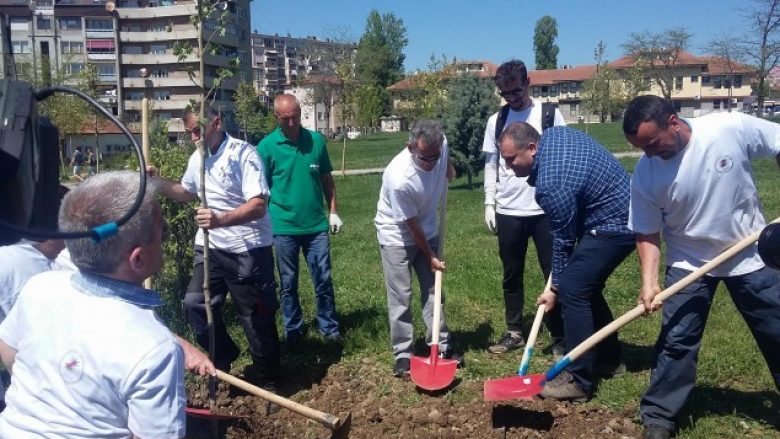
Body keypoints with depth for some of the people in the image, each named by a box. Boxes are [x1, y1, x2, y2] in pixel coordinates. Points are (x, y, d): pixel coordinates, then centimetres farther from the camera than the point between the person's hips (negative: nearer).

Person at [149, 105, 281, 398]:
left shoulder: (243, 153, -16)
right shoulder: (196, 159, 9)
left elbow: (259, 206, -25)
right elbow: (187, 192, 29)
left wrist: (221, 219, -39)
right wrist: (158, 182, 12)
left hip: (248, 250, -7)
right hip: (210, 247, 7)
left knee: (256, 317, 3)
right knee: (194, 302, -4)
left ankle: (267, 382, 20)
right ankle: (224, 357, 20)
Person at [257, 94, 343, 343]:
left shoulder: (316, 140, 1)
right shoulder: (267, 147, -5)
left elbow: (326, 179, 9)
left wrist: (333, 212, 6)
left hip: (316, 224, 2)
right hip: (284, 227, -1)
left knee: (323, 280, 6)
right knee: (288, 283, 11)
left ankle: (329, 328, 20)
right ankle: (293, 330, 26)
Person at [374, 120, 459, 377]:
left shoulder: (440, 146, -21)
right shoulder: (399, 178, -36)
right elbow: (411, 225, -23)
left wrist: (449, 169, 22)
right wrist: (430, 257, -12)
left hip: (427, 232, 6)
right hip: (397, 236, -6)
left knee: (433, 290, 11)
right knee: (400, 298, -2)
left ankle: (442, 346, 21)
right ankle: (403, 355, 10)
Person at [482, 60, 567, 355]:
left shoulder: (550, 114, -1)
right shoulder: (496, 121, 6)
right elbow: (491, 165, 10)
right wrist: (489, 203, 4)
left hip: (545, 208, -2)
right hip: (508, 211, 3)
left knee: (555, 273, 3)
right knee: (512, 275, 11)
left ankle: (560, 337, 14)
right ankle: (514, 332, 24)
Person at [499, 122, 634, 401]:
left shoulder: (551, 185, -26)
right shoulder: (554, 134, 0)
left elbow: (563, 239, -15)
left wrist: (555, 288, -2)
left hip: (614, 225, -11)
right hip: (625, 213, 11)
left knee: (572, 291, -11)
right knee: (586, 287, 17)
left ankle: (578, 380, -5)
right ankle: (609, 359, 29)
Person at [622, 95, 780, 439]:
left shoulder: (732, 128, -22)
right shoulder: (645, 174, -19)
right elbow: (647, 234, -10)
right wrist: (648, 282, -21)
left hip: (750, 254, 1)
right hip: (689, 263, 0)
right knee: (676, 341, -2)